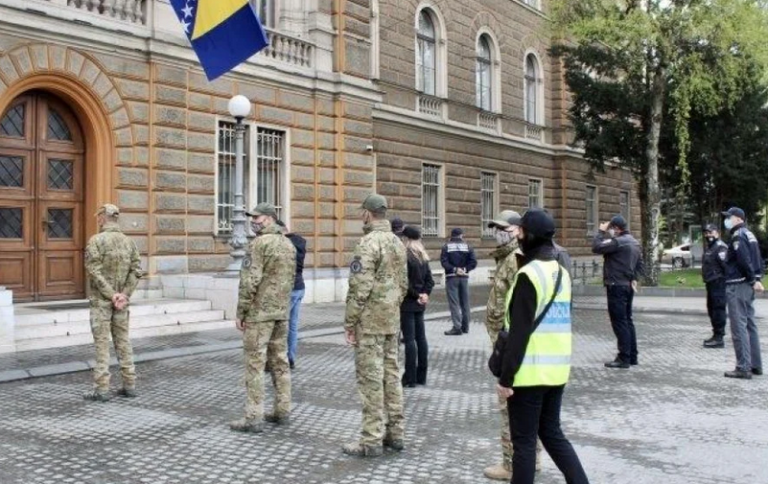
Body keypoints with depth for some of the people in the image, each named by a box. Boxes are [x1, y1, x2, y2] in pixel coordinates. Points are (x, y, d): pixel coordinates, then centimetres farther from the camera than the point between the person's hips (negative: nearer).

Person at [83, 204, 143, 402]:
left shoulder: (96, 240, -10)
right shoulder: (128, 241, 6)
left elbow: (94, 271, -16)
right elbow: (136, 270, 0)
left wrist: (112, 295, -13)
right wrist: (124, 294, -5)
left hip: (101, 300, -5)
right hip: (121, 300, 5)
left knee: (102, 343, -1)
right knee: (123, 340, 11)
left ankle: (102, 389, 2)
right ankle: (129, 385, 13)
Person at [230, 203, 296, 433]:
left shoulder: (260, 243, -14)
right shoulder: (288, 244, 11)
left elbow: (250, 281, -18)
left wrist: (240, 313, -12)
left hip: (259, 312, -8)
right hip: (282, 312, 8)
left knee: (255, 364, -3)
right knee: (280, 361, 13)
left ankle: (254, 418, -1)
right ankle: (282, 412, 18)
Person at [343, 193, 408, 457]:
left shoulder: (369, 242, -16)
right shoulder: (397, 242, 11)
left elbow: (360, 287, -19)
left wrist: (349, 322, -12)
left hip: (370, 322, -8)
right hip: (392, 319, 8)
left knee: (371, 378, -3)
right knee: (391, 374, 14)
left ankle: (372, 440, 2)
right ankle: (395, 433, 21)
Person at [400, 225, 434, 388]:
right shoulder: (423, 257, 10)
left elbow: (404, 282, -19)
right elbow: (430, 280, 8)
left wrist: (416, 295, -8)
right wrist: (425, 294, -1)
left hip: (408, 302, -8)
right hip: (419, 303, 8)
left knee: (409, 340, -4)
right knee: (421, 338, 10)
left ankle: (410, 378, 0)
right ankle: (421, 376, 17)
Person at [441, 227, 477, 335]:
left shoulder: (446, 247, -1)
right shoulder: (467, 247, 5)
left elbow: (444, 262, -14)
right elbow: (473, 262, -5)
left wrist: (454, 269, -14)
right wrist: (464, 269, -7)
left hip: (451, 277, -3)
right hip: (464, 277, 3)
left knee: (454, 302, -4)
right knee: (465, 302, 12)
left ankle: (457, 327, -10)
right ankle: (465, 326, 19)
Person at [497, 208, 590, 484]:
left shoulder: (529, 274, -16)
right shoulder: (562, 272, 10)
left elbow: (519, 333, -19)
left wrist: (506, 377, -15)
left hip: (530, 372, -8)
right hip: (557, 369, 8)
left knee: (523, 441, 3)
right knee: (552, 433, 19)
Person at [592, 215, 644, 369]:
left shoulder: (618, 242, -17)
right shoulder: (634, 242, 14)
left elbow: (596, 247, -19)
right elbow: (639, 264, 20)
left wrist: (601, 232, -8)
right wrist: (634, 278, 14)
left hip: (617, 286, -10)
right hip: (628, 286, 10)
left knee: (619, 322, -6)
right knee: (628, 321, 15)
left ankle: (624, 358, -4)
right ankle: (632, 356, 20)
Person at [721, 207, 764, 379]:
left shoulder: (738, 236, -12)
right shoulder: (749, 234, 17)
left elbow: (745, 260, -21)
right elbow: (758, 260, 17)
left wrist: (753, 280, -13)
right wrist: (756, 279, 9)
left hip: (737, 286, -10)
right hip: (747, 286, 10)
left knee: (739, 327, -8)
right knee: (750, 325, 14)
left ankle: (743, 368, -8)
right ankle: (755, 365, 20)